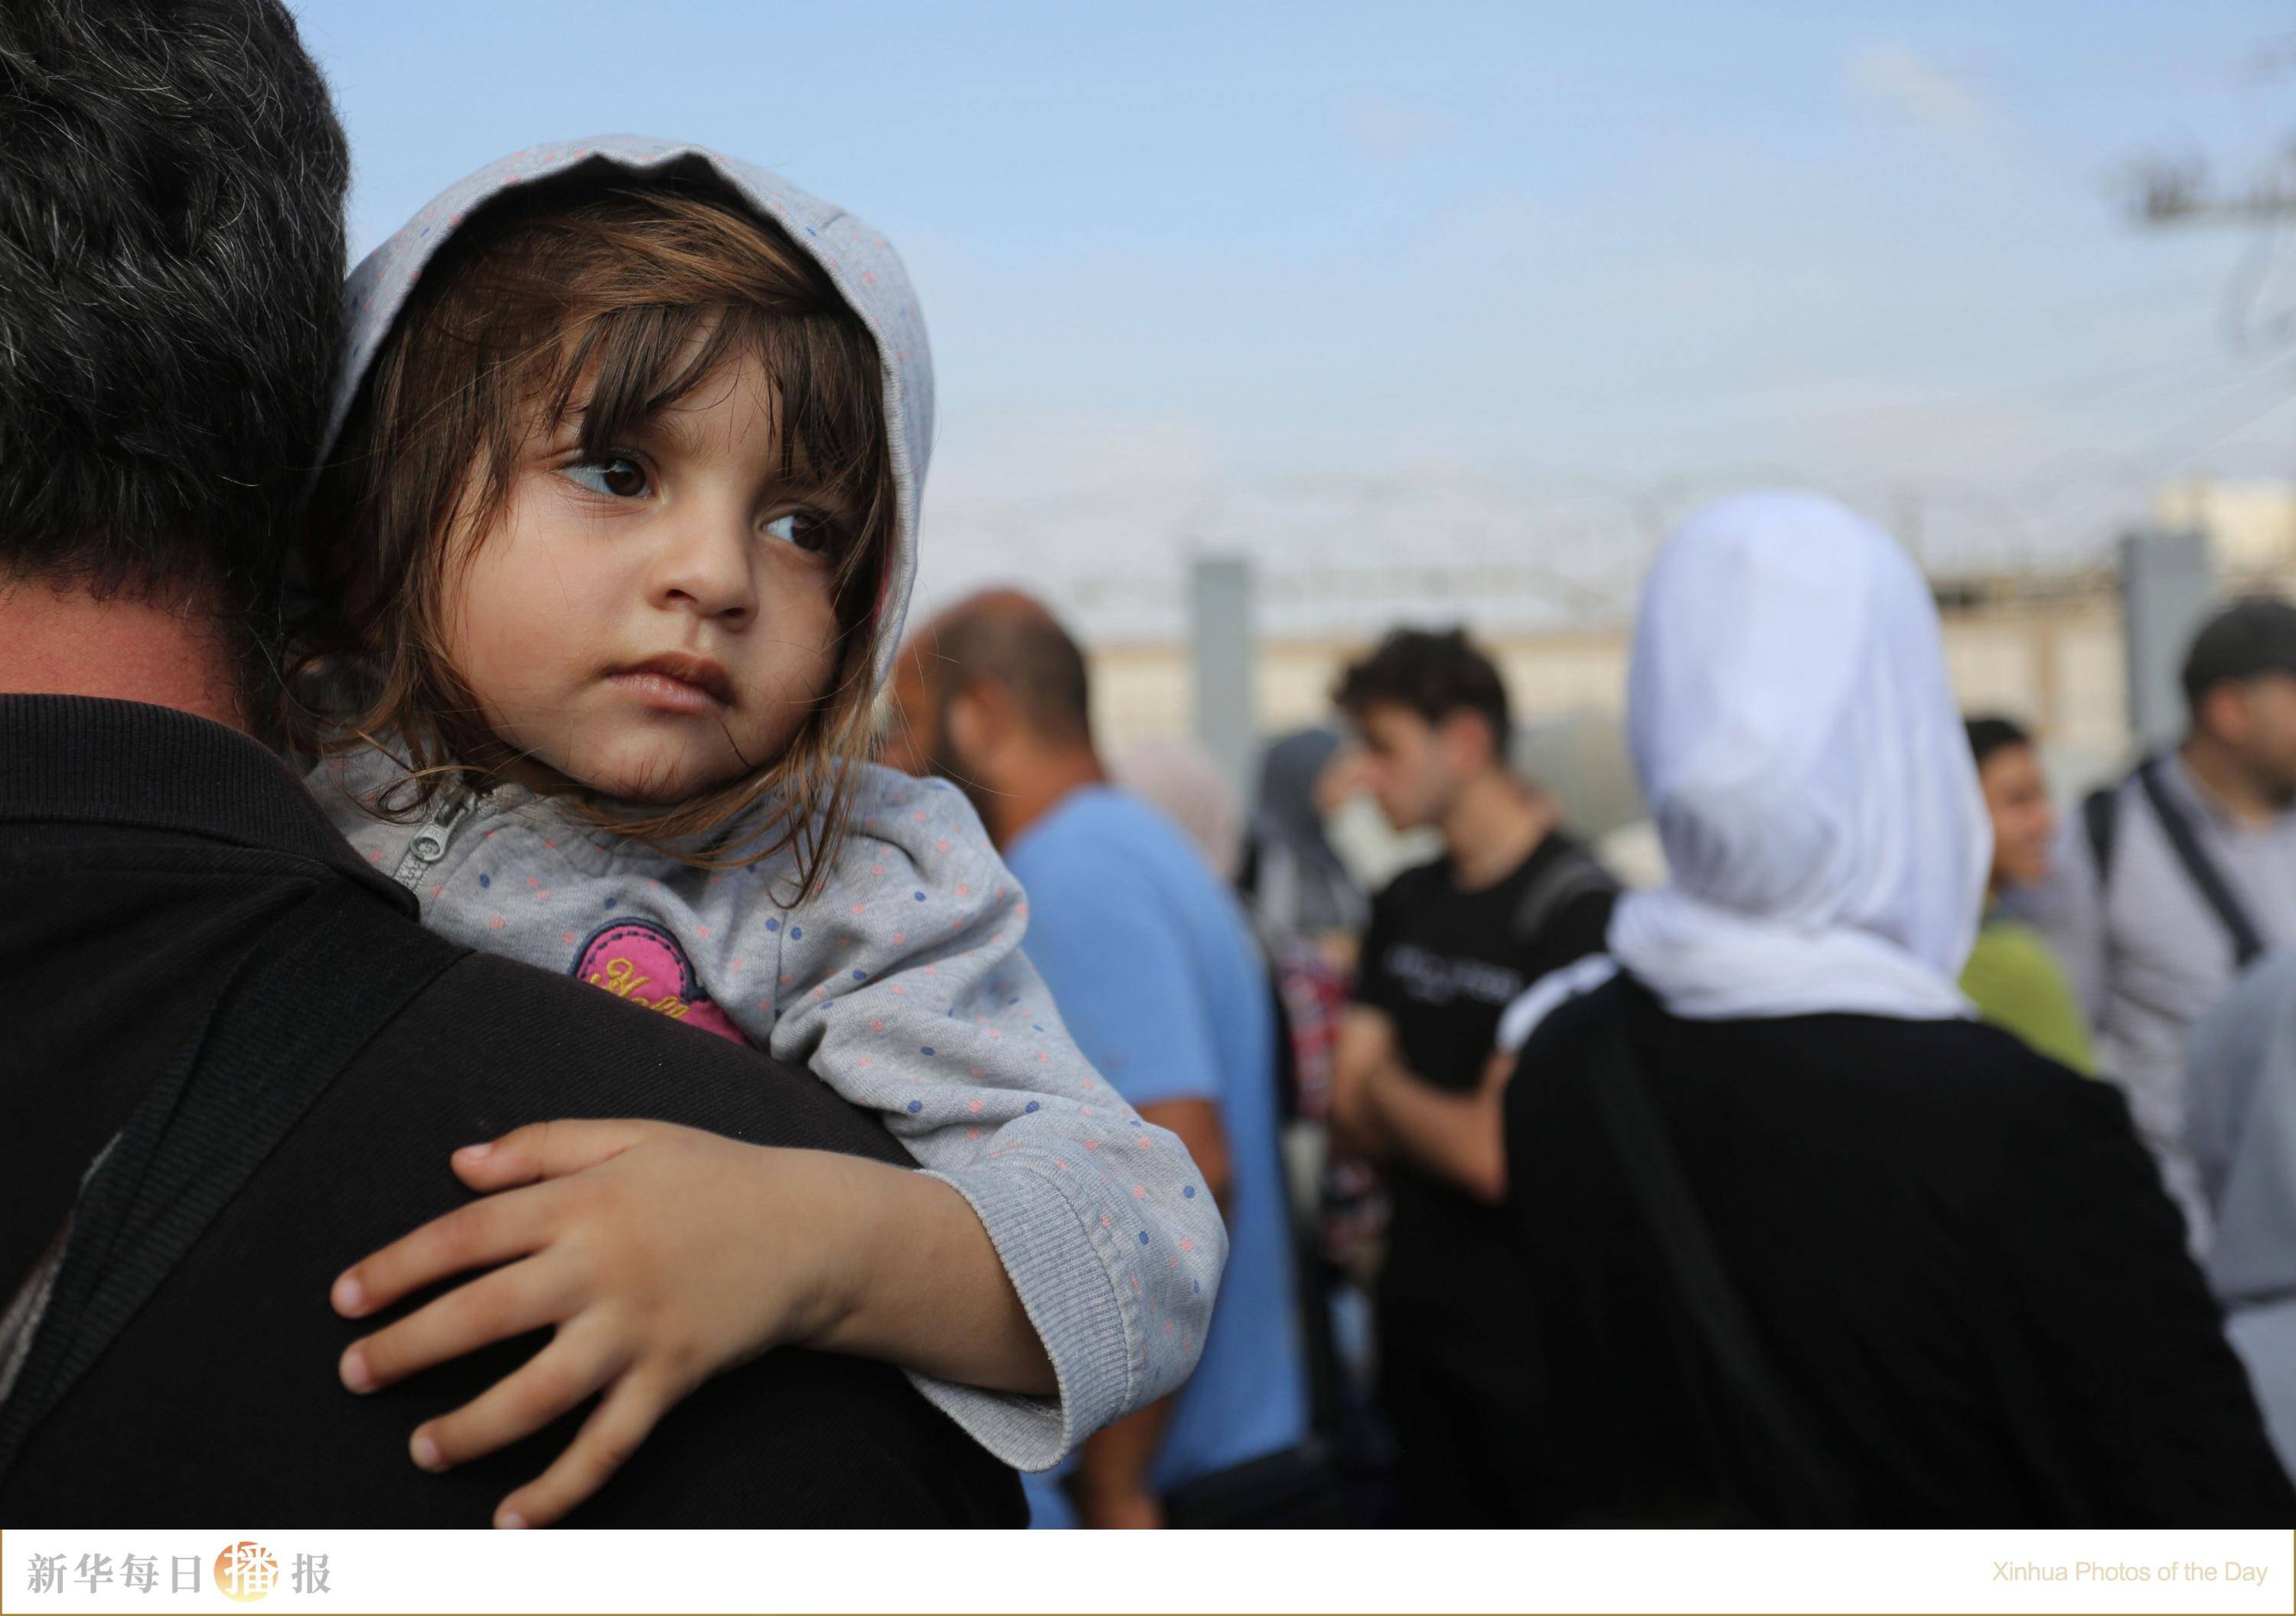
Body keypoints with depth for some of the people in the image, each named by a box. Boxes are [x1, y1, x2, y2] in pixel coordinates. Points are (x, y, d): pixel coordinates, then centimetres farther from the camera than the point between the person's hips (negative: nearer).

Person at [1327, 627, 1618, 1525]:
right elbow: (1350, 1116, 5)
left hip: (1531, 1333, -7)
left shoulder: (1575, 909, -16)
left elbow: (1493, 1156, -19)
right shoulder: (1405, 905, 8)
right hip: (1419, 1313, 7)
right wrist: (1440, 1119, -13)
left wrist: (1383, 1088, -2)